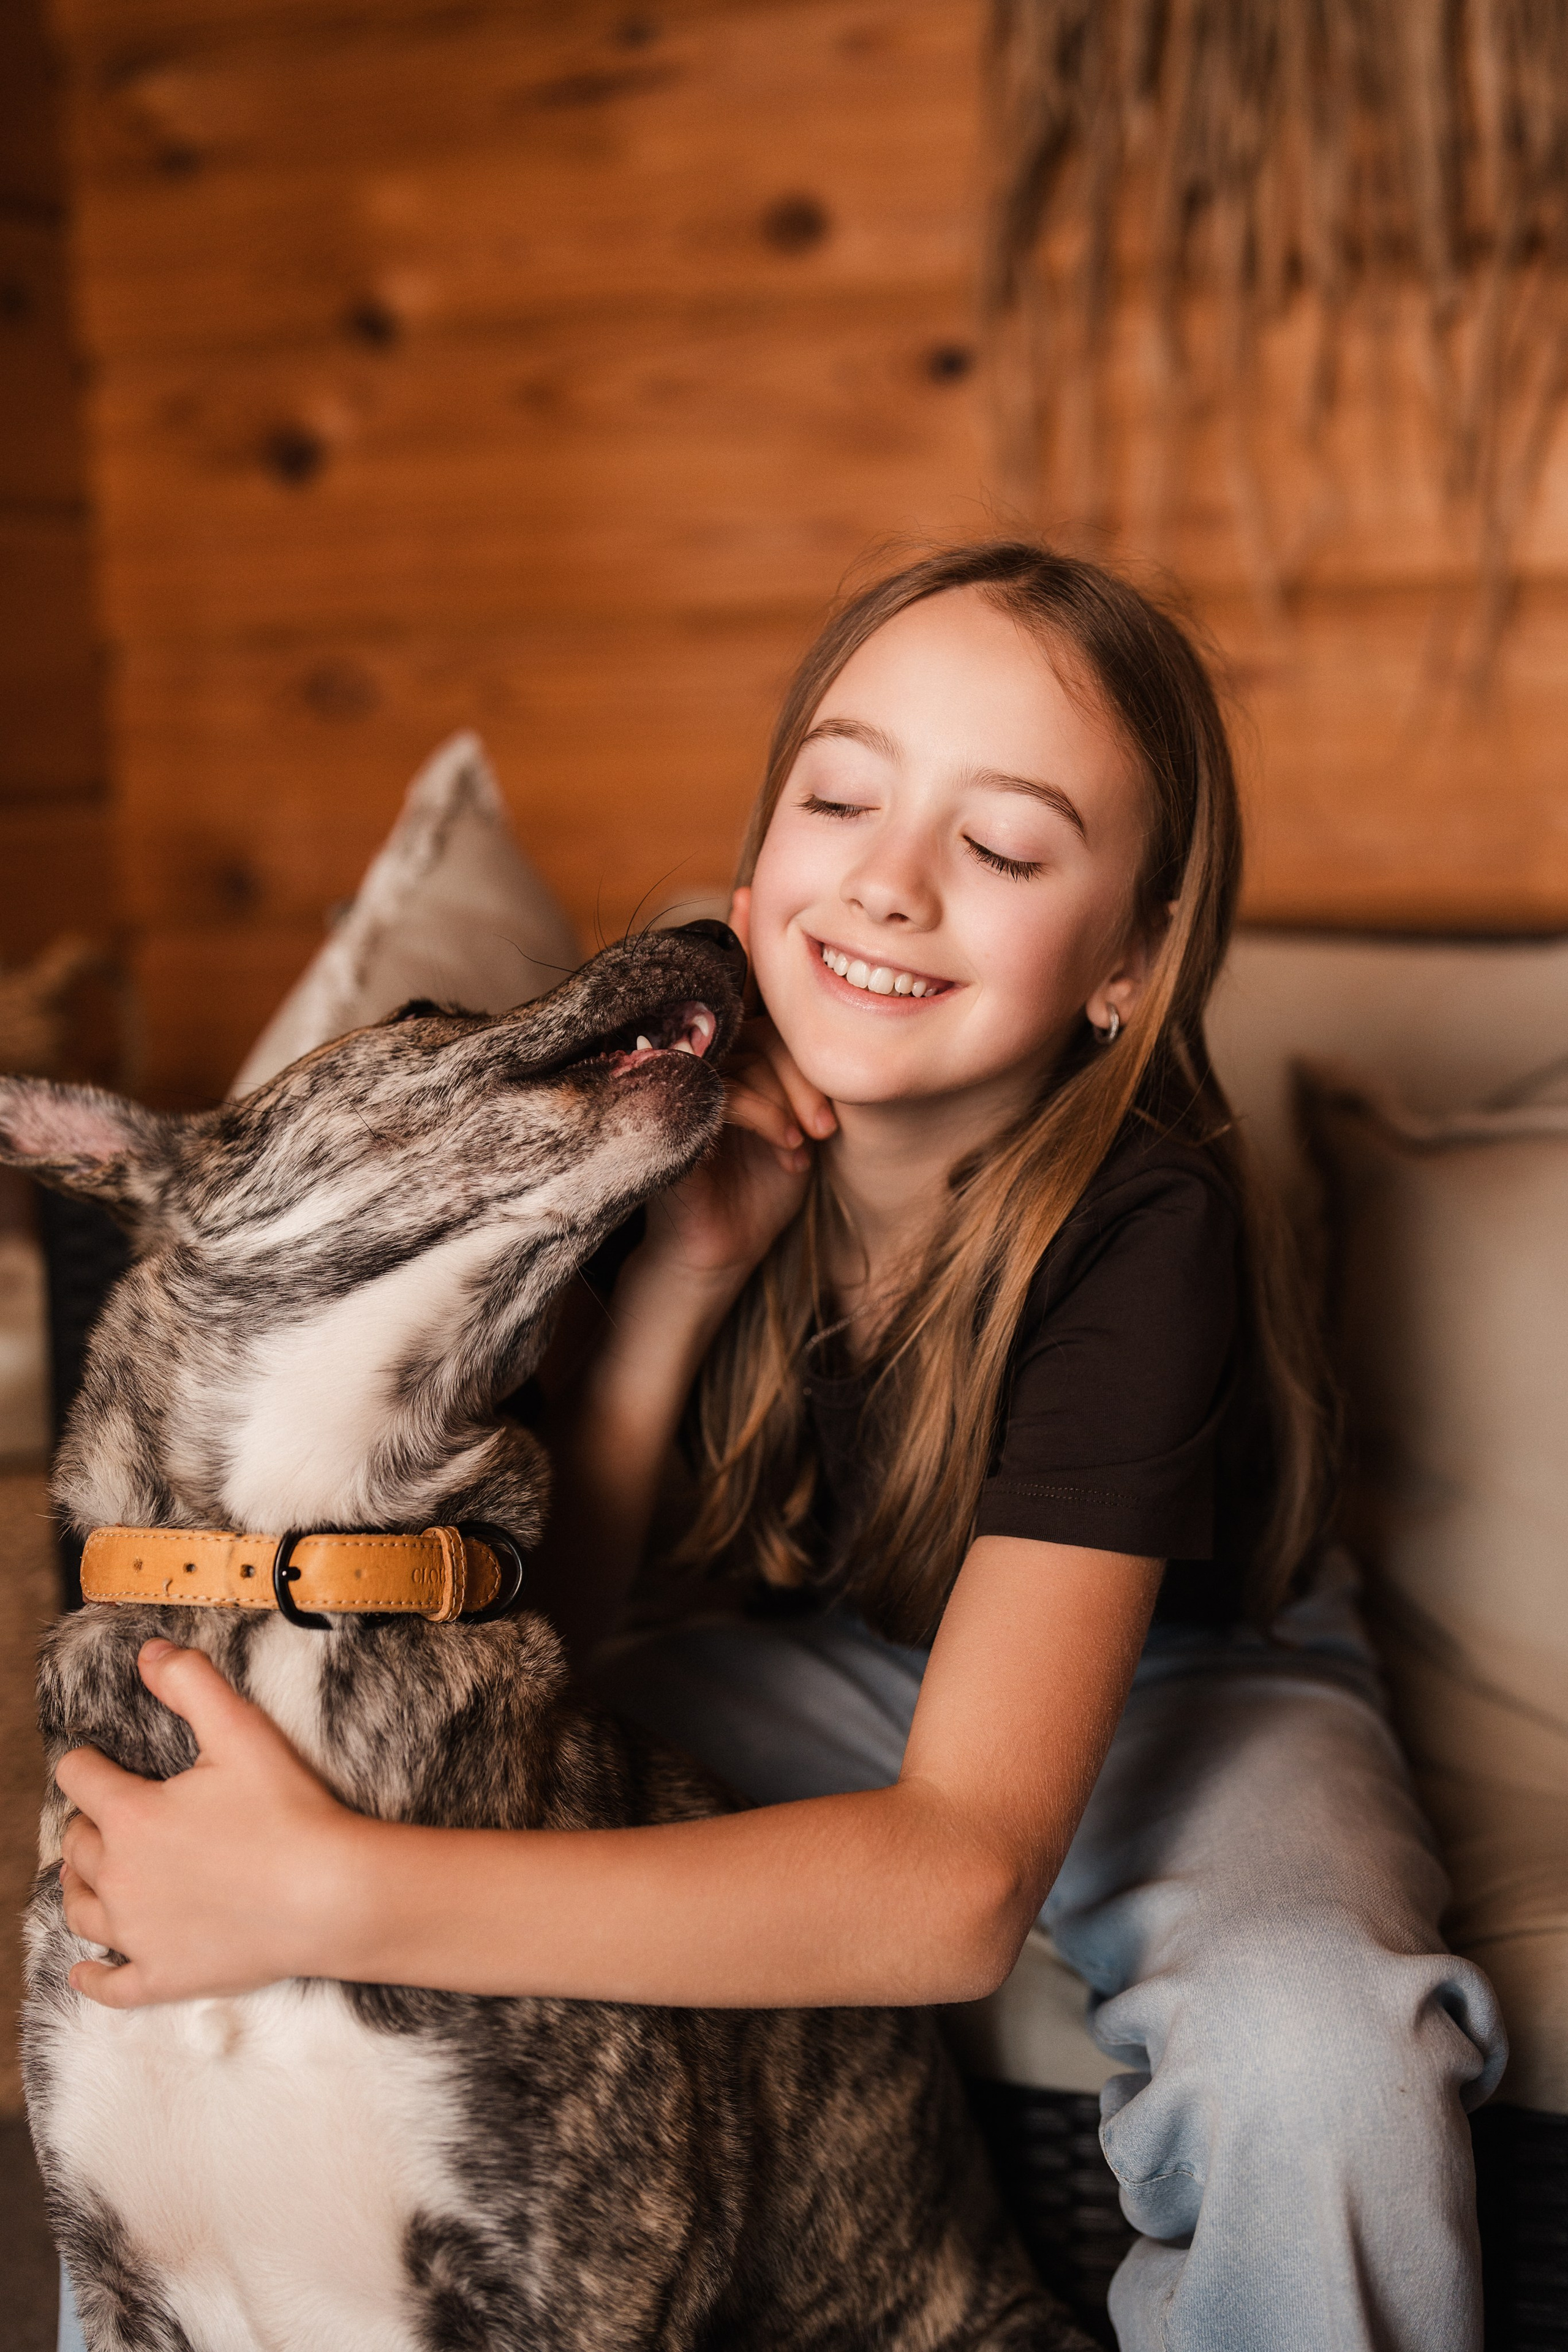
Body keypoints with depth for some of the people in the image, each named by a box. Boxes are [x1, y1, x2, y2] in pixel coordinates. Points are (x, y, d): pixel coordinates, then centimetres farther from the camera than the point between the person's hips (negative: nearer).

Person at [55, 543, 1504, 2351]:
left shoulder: (1141, 1235, -33)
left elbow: (963, 1878, -42)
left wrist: (331, 1892, -48)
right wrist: (670, 1277, -32)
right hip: (817, 1661, 3)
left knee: (1316, 2061, -34)